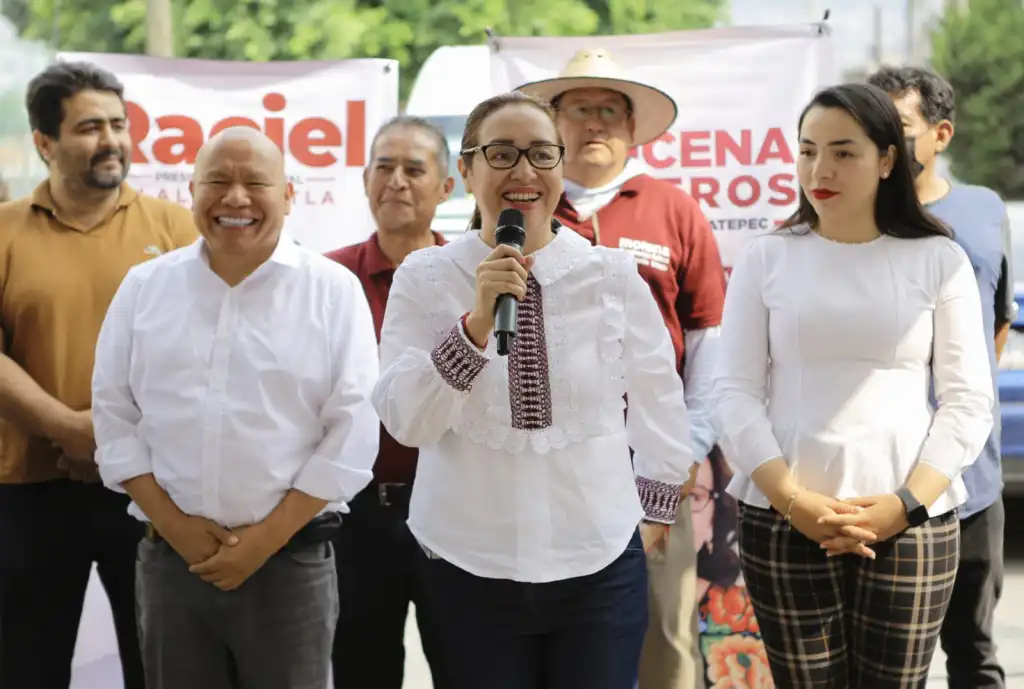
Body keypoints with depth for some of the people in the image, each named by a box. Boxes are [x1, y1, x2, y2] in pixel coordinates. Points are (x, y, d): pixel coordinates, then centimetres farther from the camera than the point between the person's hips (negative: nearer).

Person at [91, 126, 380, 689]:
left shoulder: (334, 291, -2)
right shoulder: (144, 287, 6)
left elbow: (352, 431, -6)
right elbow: (114, 416, 6)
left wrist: (267, 538, -10)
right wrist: (170, 522, -5)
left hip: (291, 559, -2)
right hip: (169, 557, 2)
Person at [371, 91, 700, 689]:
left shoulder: (614, 275, -2)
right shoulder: (424, 277, -3)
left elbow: (658, 397, 9)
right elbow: (406, 422, -11)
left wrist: (655, 505, 16)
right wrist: (476, 322, -22)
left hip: (601, 563, 0)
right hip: (472, 568, 0)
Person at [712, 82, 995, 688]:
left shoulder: (939, 260, 4)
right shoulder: (766, 259, 6)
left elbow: (968, 400, 2)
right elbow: (735, 392, 2)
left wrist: (905, 504, -10)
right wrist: (793, 501, -10)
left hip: (913, 524, 0)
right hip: (782, 521, 1)